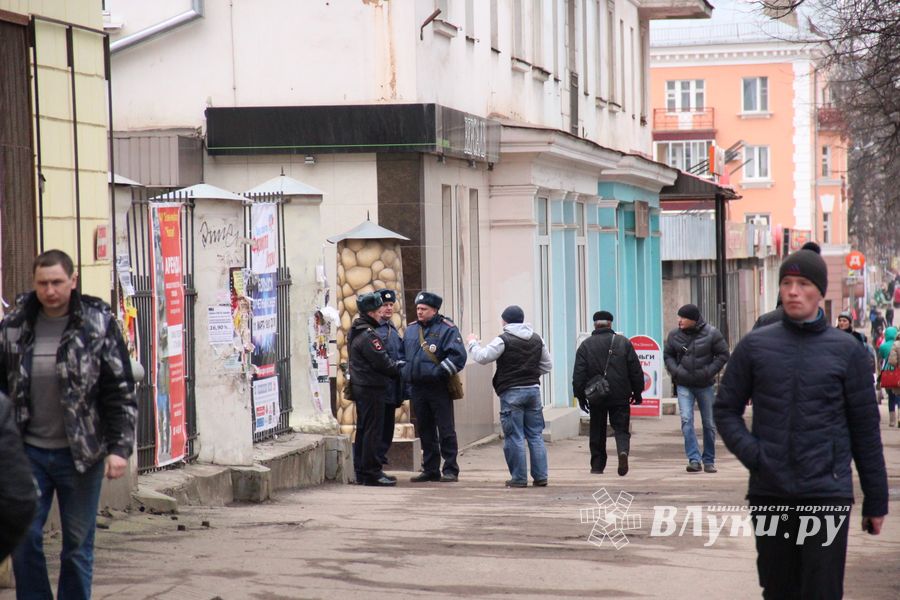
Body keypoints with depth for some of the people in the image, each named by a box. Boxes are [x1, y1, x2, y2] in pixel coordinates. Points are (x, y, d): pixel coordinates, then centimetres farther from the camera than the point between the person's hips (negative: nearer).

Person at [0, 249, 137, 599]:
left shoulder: (99, 325, -6)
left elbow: (121, 392, -4)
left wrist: (120, 447, -10)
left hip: (80, 453, -2)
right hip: (28, 452, 2)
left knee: (78, 544, 6)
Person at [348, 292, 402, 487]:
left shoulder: (355, 332, 15)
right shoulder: (367, 335, -18)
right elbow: (382, 362, -19)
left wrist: (396, 365, 11)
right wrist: (400, 368, -3)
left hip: (360, 388, 10)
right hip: (371, 389, -10)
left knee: (363, 430, 14)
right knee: (373, 431, -6)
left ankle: (361, 471, 19)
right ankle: (372, 472, -5)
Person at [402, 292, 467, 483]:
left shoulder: (447, 329, -6)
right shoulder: (410, 329, 15)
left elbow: (458, 355, -16)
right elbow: (403, 354, 25)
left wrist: (441, 373, -20)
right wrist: (405, 374, 11)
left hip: (439, 389, -6)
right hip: (417, 388, 6)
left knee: (446, 431, -4)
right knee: (425, 431, 11)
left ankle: (450, 470, 0)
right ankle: (430, 470, 17)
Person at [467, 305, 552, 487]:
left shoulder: (503, 340, -10)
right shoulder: (537, 339, 10)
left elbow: (482, 357, -10)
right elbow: (547, 365, 17)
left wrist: (473, 343, 7)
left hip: (511, 392, -5)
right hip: (533, 389, 5)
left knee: (514, 437, -1)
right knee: (535, 435, 9)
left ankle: (519, 477, 0)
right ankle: (540, 476, 9)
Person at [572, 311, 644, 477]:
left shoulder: (586, 345, 0)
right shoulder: (624, 342, 2)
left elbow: (579, 374, -2)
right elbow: (636, 371, 4)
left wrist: (580, 396, 4)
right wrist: (637, 393, 12)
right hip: (620, 396, 0)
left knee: (597, 432, 11)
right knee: (621, 428, 4)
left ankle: (597, 465, 12)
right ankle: (623, 450, -24)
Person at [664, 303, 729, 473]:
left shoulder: (711, 334, -6)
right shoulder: (675, 335, 2)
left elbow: (723, 355, -2)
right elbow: (668, 355, 13)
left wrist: (709, 372, -13)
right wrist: (675, 371, -5)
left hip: (705, 385, -1)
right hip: (684, 385, 1)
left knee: (709, 423, 6)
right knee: (686, 420, -15)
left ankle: (709, 461, 19)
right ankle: (694, 460, -16)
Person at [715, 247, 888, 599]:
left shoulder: (846, 351, 3)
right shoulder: (754, 346, 6)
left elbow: (865, 428, 5)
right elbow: (727, 409, 10)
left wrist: (876, 501, 5)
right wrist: (751, 453, -8)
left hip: (827, 492, -2)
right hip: (768, 493, 2)